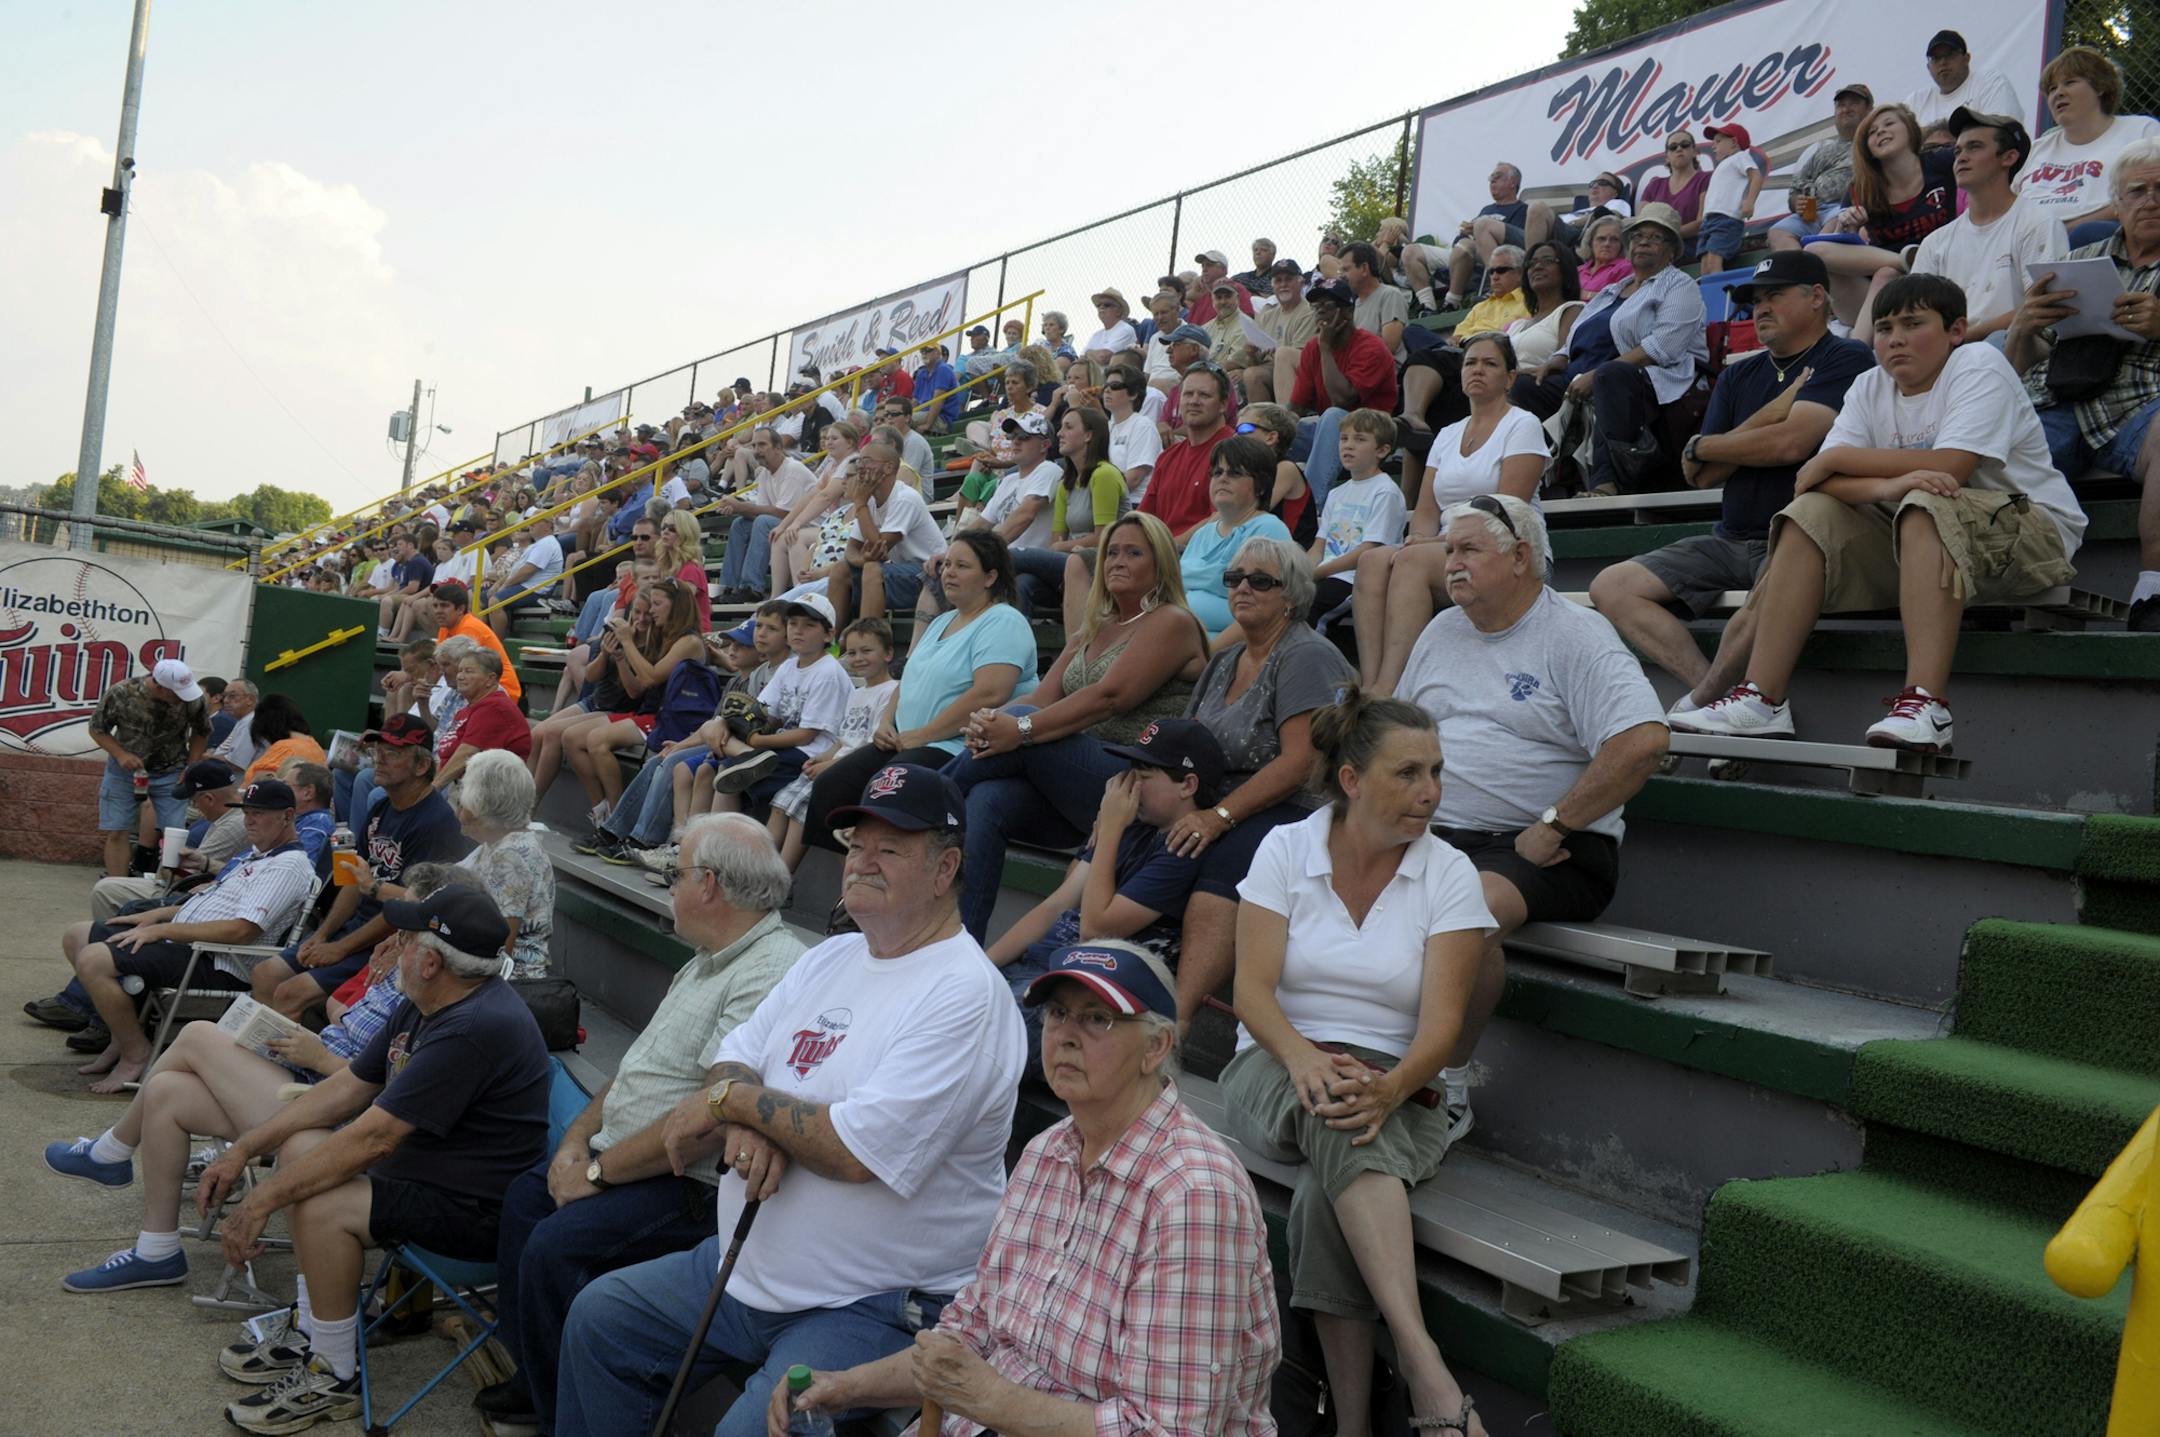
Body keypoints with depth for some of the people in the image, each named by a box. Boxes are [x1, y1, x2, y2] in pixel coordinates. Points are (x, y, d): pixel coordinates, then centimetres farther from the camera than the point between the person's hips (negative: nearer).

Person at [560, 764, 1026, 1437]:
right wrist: (745, 1127, -15)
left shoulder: (965, 994, -20)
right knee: (599, 1316, 16)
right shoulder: (831, 957, 9)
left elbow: (858, 1150, -26)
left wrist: (733, 1099, -12)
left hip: (875, 1307, -8)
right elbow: (732, 1057, 8)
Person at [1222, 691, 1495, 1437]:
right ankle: (1429, 1376, -46)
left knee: (1328, 1190, -34)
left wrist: (1390, 1087, -32)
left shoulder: (1448, 873, -2)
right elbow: (1252, 991, -8)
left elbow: (1442, 1021, -11)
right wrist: (1304, 1058, -29)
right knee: (1335, 1114, -37)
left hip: (1392, 1085, 1)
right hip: (1276, 1070, 0)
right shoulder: (1285, 849, 0)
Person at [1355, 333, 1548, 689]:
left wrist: (1444, 541, -17)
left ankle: (1386, 691, -45)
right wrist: (1418, 538, -9)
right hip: (1451, 553, 6)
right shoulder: (1447, 435, 23)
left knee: (1413, 560, -33)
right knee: (1372, 561, -25)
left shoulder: (1523, 425, 3)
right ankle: (1369, 689, -39)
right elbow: (1426, 511, 14)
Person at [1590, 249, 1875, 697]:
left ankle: (1698, 703, -18)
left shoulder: (1846, 359, -1)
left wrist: (1700, 446, 1)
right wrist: (1771, 414, -5)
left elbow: (1790, 443, -16)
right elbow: (1703, 476, 8)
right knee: (1610, 587, -8)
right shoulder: (1739, 375, 19)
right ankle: (1710, 689, -20)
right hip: (1731, 541, 7)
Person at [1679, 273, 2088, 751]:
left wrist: (1838, 458, -14)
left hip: (2031, 531, -6)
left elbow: (1949, 468, -25)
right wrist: (1885, 484, -30)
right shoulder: (1870, 388, 8)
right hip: (1919, 536, 6)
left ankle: (1924, 704, -43)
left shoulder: (1979, 364, -10)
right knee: (1813, 513, -11)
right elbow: (1820, 478, -8)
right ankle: (1761, 698, -19)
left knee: (1928, 505, -34)